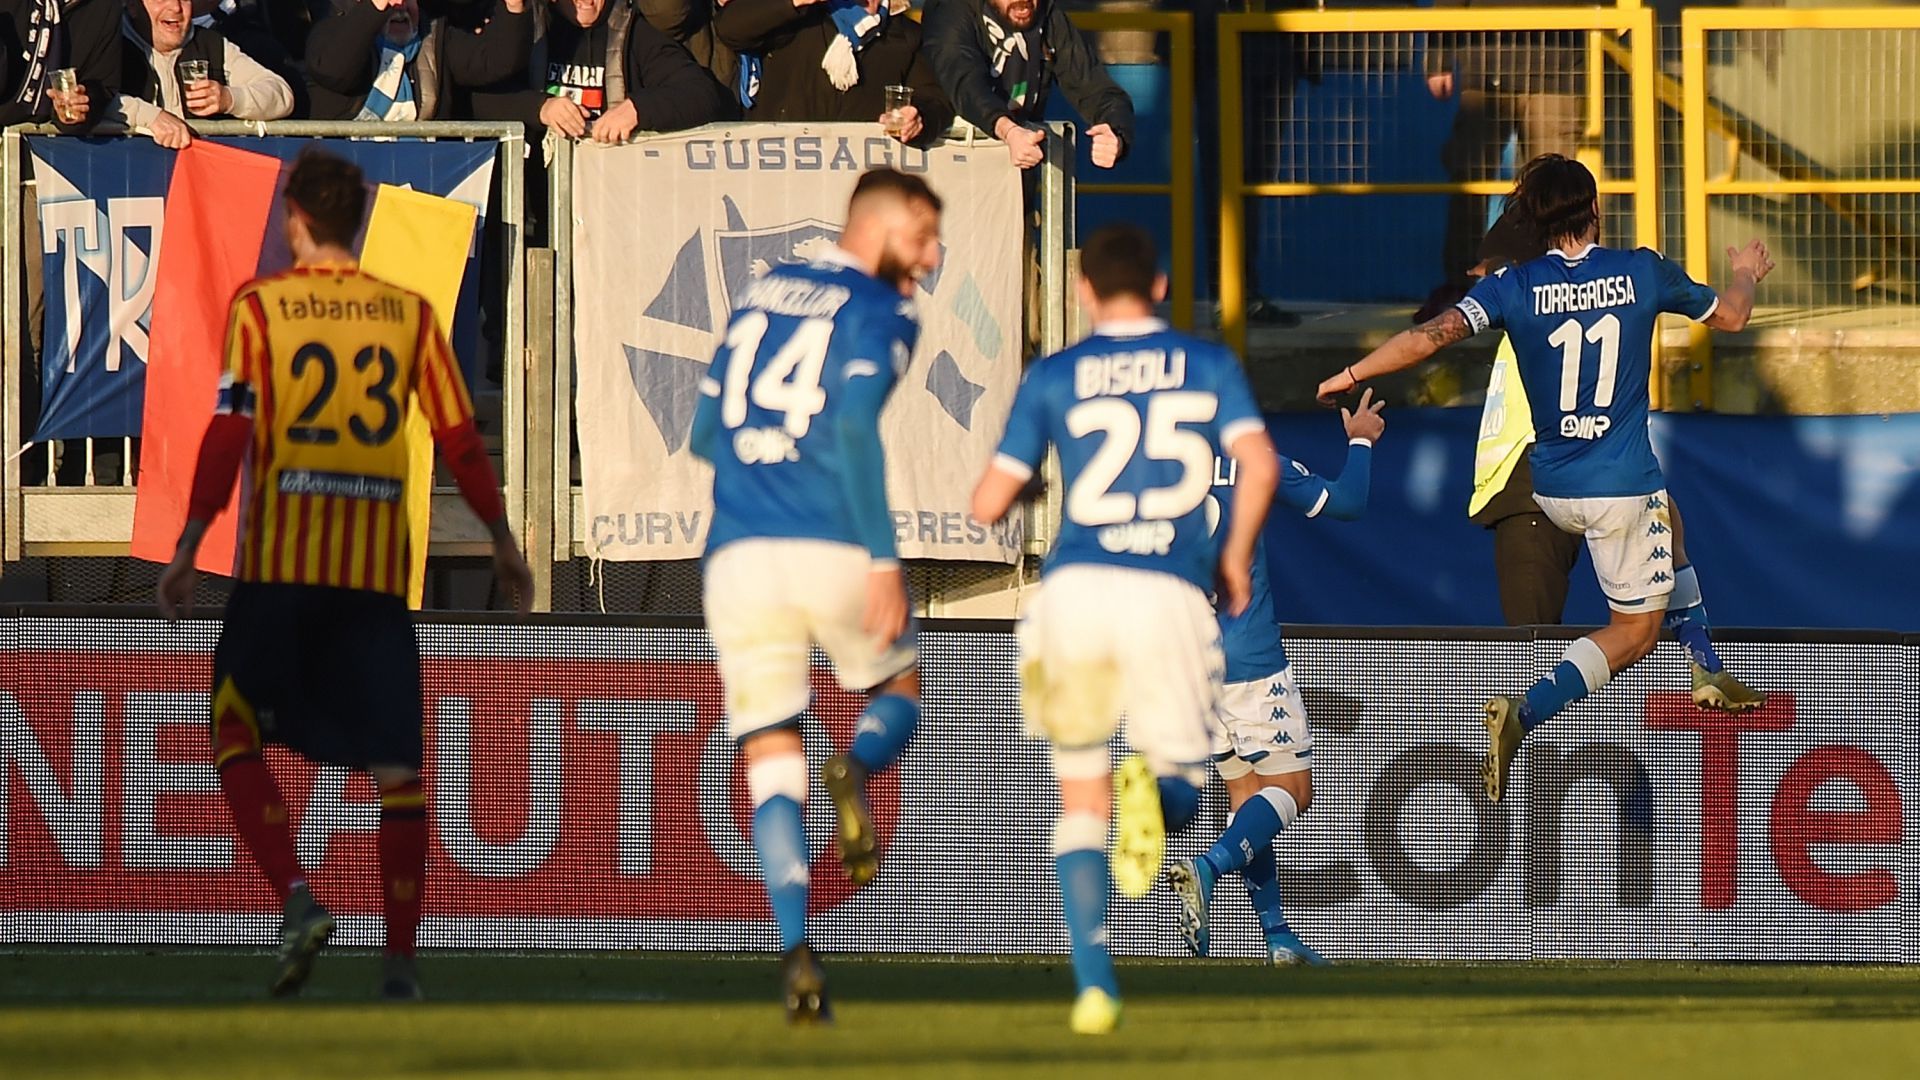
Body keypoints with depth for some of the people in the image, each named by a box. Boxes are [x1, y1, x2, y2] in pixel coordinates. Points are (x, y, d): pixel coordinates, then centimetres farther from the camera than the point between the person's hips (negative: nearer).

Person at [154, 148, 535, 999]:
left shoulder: (259, 307, -1)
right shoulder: (408, 313, 7)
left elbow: (230, 435, -7)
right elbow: (459, 438, 8)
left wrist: (188, 548, -4)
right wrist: (502, 541, 19)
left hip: (281, 559, -2)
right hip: (380, 565, 2)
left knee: (237, 737, 10)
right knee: (394, 763, 6)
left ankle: (296, 898, -10)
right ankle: (400, 956, 2)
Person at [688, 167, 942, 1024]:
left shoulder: (762, 295, 19)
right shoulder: (877, 313, 0)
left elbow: (706, 433, 23)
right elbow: (854, 428, -15)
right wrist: (883, 557, -18)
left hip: (738, 558, 4)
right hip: (832, 553, -4)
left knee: (771, 767, 4)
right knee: (898, 689, 23)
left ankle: (796, 953, -14)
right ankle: (857, 771, -12)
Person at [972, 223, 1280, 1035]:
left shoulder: (1054, 378, 10)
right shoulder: (1208, 365, 11)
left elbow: (989, 504, 9)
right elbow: (1259, 467, -3)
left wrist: (1017, 483, 32)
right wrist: (1237, 555, 12)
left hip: (1075, 590, 0)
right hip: (1170, 596, 0)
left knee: (1081, 807, 14)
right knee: (1182, 798, 11)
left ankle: (1094, 984, -1)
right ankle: (1151, 786, -29)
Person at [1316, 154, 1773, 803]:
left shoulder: (1516, 288, -6)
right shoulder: (1642, 273, -6)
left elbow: (1430, 336, -16)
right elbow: (1730, 314, 12)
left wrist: (1352, 376, -4)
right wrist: (1747, 273, 35)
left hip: (1553, 491, 4)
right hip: (1622, 486, -4)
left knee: (1665, 516, 34)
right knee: (1636, 628, 6)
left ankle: (1705, 670, 31)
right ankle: (1524, 715, -17)